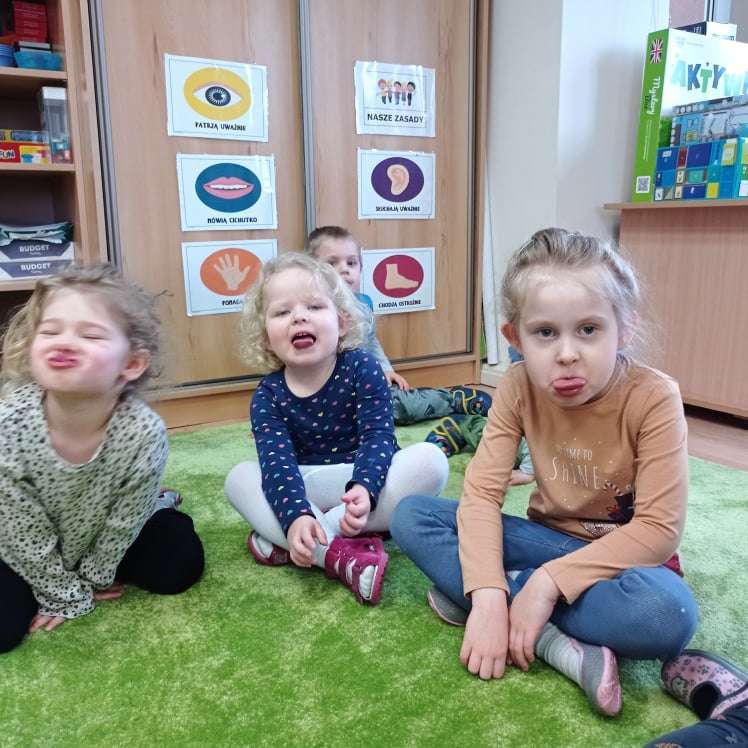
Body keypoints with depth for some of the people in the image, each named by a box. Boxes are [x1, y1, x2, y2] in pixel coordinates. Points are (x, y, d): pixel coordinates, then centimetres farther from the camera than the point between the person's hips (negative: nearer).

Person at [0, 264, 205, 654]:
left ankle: (158, 504, 22)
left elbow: (122, 525, -16)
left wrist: (94, 578, -4)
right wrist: (66, 596, -10)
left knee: (178, 569, -6)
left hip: (110, 536, 0)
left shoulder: (144, 433, -35)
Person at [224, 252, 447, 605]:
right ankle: (340, 553, -37)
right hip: (309, 494, 2)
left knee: (429, 460, -28)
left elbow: (378, 437, -20)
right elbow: (277, 463, -20)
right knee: (239, 477, -18)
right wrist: (296, 516, -40)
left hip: (362, 482, -1)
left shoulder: (362, 368, -13)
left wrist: (363, 489, -41)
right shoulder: (268, 395, -9)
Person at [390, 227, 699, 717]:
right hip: (550, 539, 3)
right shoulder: (519, 388, -13)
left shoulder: (653, 398, -22)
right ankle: (557, 645, -24)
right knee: (411, 515, -15)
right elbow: (481, 493, -18)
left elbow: (659, 529, -23)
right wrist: (487, 596, -32)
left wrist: (551, 580, -30)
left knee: (668, 612, -39)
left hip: (623, 555, -3)